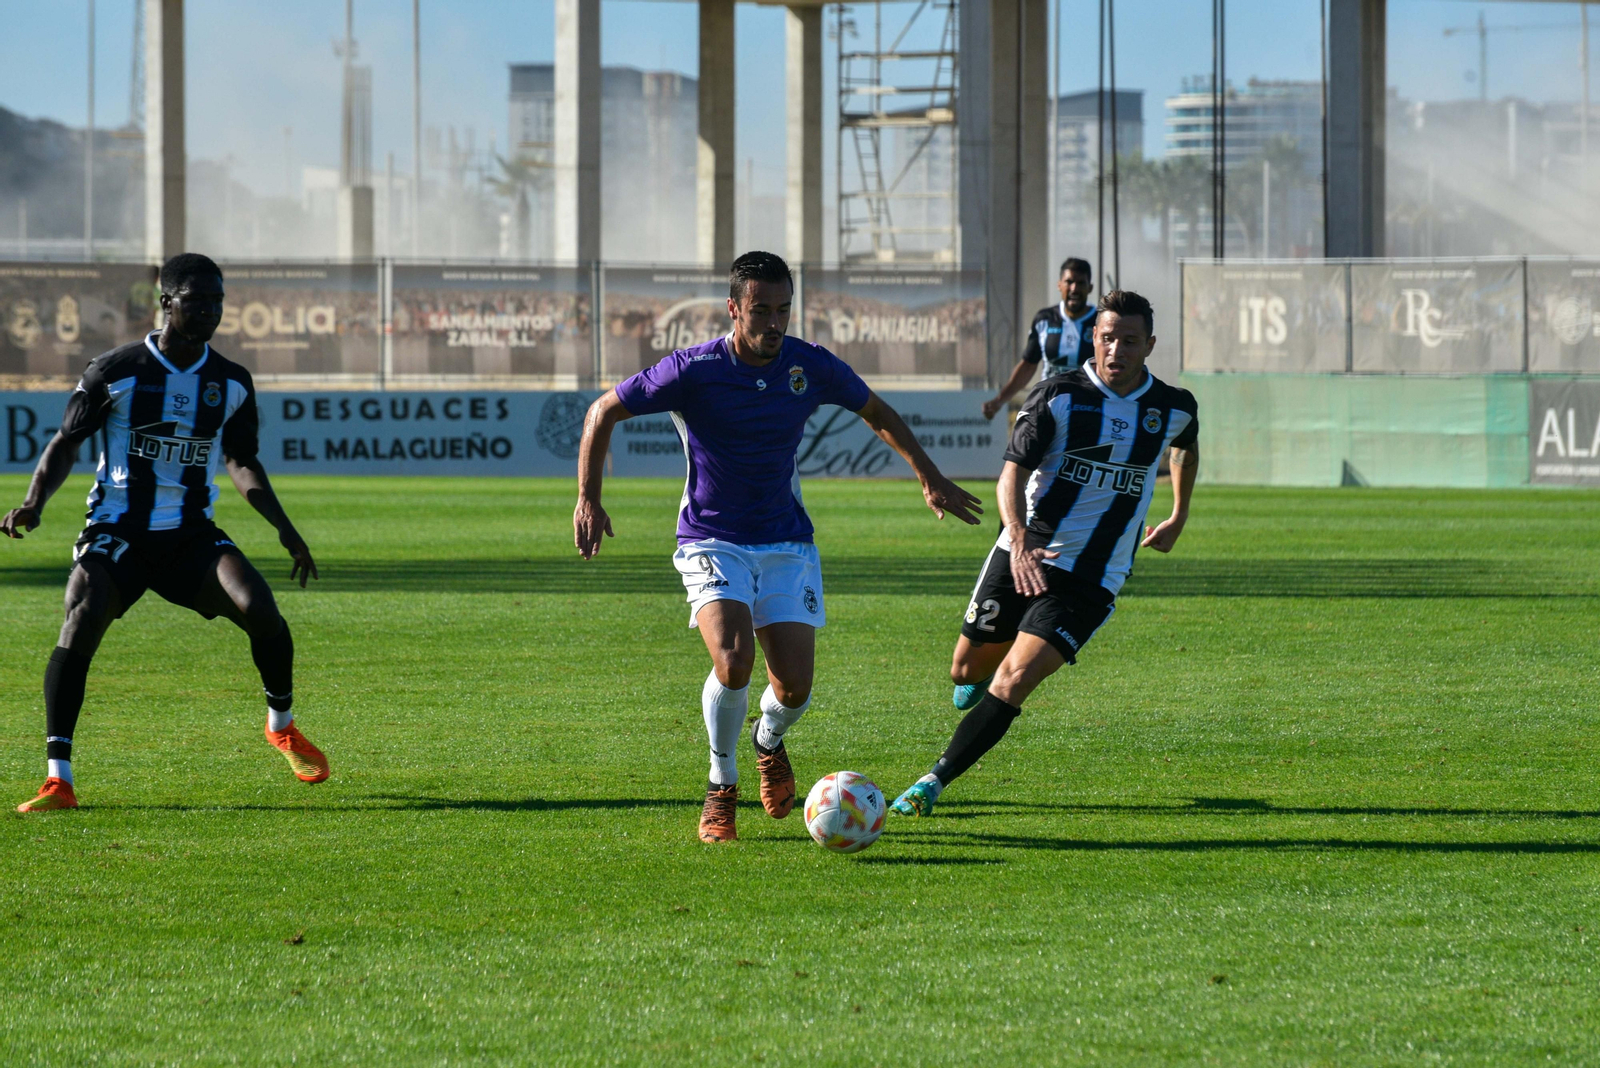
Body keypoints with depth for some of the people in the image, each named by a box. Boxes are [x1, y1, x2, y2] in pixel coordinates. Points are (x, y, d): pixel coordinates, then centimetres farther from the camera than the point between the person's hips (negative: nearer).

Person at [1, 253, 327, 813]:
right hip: (117, 532, -3)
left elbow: (242, 463, 17)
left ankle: (282, 725, 12)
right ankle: (58, 781, -23)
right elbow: (66, 444, 3)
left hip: (192, 535, 3)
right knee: (80, 625, -26)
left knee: (259, 607, -19)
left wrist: (285, 528, 7)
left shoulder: (231, 383, 6)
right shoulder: (115, 370, -4)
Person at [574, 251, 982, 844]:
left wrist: (932, 479, 16)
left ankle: (769, 740, 31)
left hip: (786, 543, 3)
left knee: (795, 687, -8)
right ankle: (721, 783, -1)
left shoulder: (812, 366, -7)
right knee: (733, 660, -27)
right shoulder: (693, 371, -16)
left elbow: (877, 412, 13)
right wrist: (588, 499, -12)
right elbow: (604, 411, -5)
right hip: (712, 543, -3)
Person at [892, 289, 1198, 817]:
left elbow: (1186, 446, 28)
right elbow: (1012, 472, -16)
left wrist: (1177, 520, 26)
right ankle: (986, 679, 51)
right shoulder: (1059, 394, -8)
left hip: (1092, 578, -1)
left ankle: (933, 782, -13)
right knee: (967, 670, 12)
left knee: (1012, 683, -18)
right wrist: (1019, 541, -33)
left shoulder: (1174, 408, 1)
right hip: (1022, 554, 1)